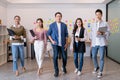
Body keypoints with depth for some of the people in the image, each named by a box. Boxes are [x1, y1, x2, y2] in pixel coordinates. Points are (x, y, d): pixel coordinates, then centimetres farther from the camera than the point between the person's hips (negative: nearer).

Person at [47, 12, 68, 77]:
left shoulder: (64, 25, 3)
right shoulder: (52, 25, 1)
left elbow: (66, 35, 6)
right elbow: (48, 33, 8)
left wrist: (66, 43, 1)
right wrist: (52, 41, -4)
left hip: (63, 44, 1)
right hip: (55, 44, -1)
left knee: (64, 57, 5)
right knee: (55, 57, -4)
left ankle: (64, 67, 34)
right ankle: (56, 71, 10)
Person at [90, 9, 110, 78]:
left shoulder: (105, 24, 1)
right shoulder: (94, 24, 14)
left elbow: (108, 33, -4)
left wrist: (102, 33, -22)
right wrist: (91, 42, 10)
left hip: (102, 43, -4)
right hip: (94, 43, 4)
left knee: (101, 58, 0)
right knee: (94, 56, 10)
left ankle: (100, 72, 12)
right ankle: (96, 67, 36)